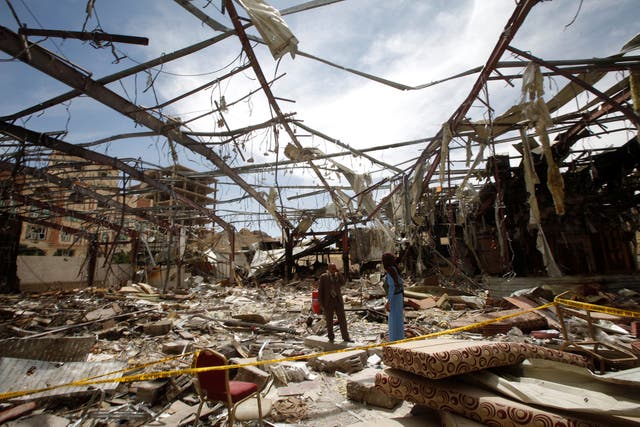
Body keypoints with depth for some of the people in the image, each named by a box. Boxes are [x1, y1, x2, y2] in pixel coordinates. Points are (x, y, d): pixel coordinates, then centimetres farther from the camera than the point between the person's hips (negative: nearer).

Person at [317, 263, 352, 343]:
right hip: (328, 301, -3)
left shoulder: (338, 275, 7)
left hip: (338, 300, 3)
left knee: (342, 319, 2)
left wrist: (338, 272, -14)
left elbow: (342, 283, -10)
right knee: (329, 320, 5)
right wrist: (321, 303, -8)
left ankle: (346, 337, 10)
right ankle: (331, 338, 20)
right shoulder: (323, 276, -4)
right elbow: (320, 290, -4)